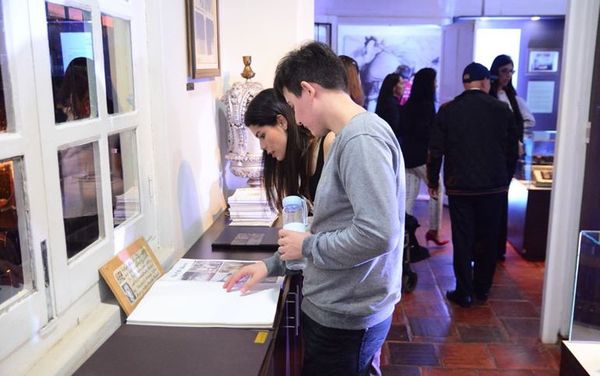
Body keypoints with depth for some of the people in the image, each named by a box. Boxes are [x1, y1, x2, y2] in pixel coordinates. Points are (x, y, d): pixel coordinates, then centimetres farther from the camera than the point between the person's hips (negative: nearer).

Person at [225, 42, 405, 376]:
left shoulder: (362, 139, -21)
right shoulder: (350, 136, 10)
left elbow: (377, 234, -30)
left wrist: (307, 246, -15)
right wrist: (273, 264, 13)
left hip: (346, 318, -9)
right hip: (335, 309, 9)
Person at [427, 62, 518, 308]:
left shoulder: (448, 110, -5)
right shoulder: (502, 110, -2)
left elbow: (435, 152, -4)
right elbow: (512, 151, 5)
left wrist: (433, 181, 9)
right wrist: (505, 180, 18)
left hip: (460, 186, -1)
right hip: (494, 186, 1)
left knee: (462, 239, 6)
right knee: (488, 239, 13)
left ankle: (464, 293, 11)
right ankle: (482, 288, 25)